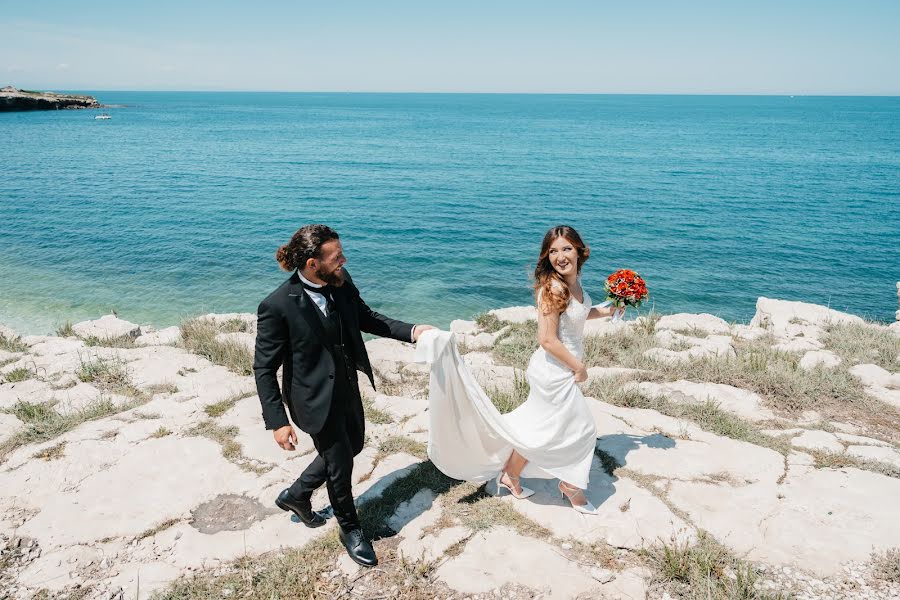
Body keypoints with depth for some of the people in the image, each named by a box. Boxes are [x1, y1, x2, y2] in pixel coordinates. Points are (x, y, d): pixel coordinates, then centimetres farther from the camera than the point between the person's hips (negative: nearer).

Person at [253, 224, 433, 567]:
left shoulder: (341, 282, -10)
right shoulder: (277, 306, -28)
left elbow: (365, 317, 8)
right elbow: (264, 369, -18)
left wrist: (410, 331, -2)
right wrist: (277, 422, -20)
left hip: (347, 387, 7)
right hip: (316, 398, -7)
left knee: (352, 446, 25)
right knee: (340, 463, 10)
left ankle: (297, 495, 50)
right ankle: (350, 529, 40)